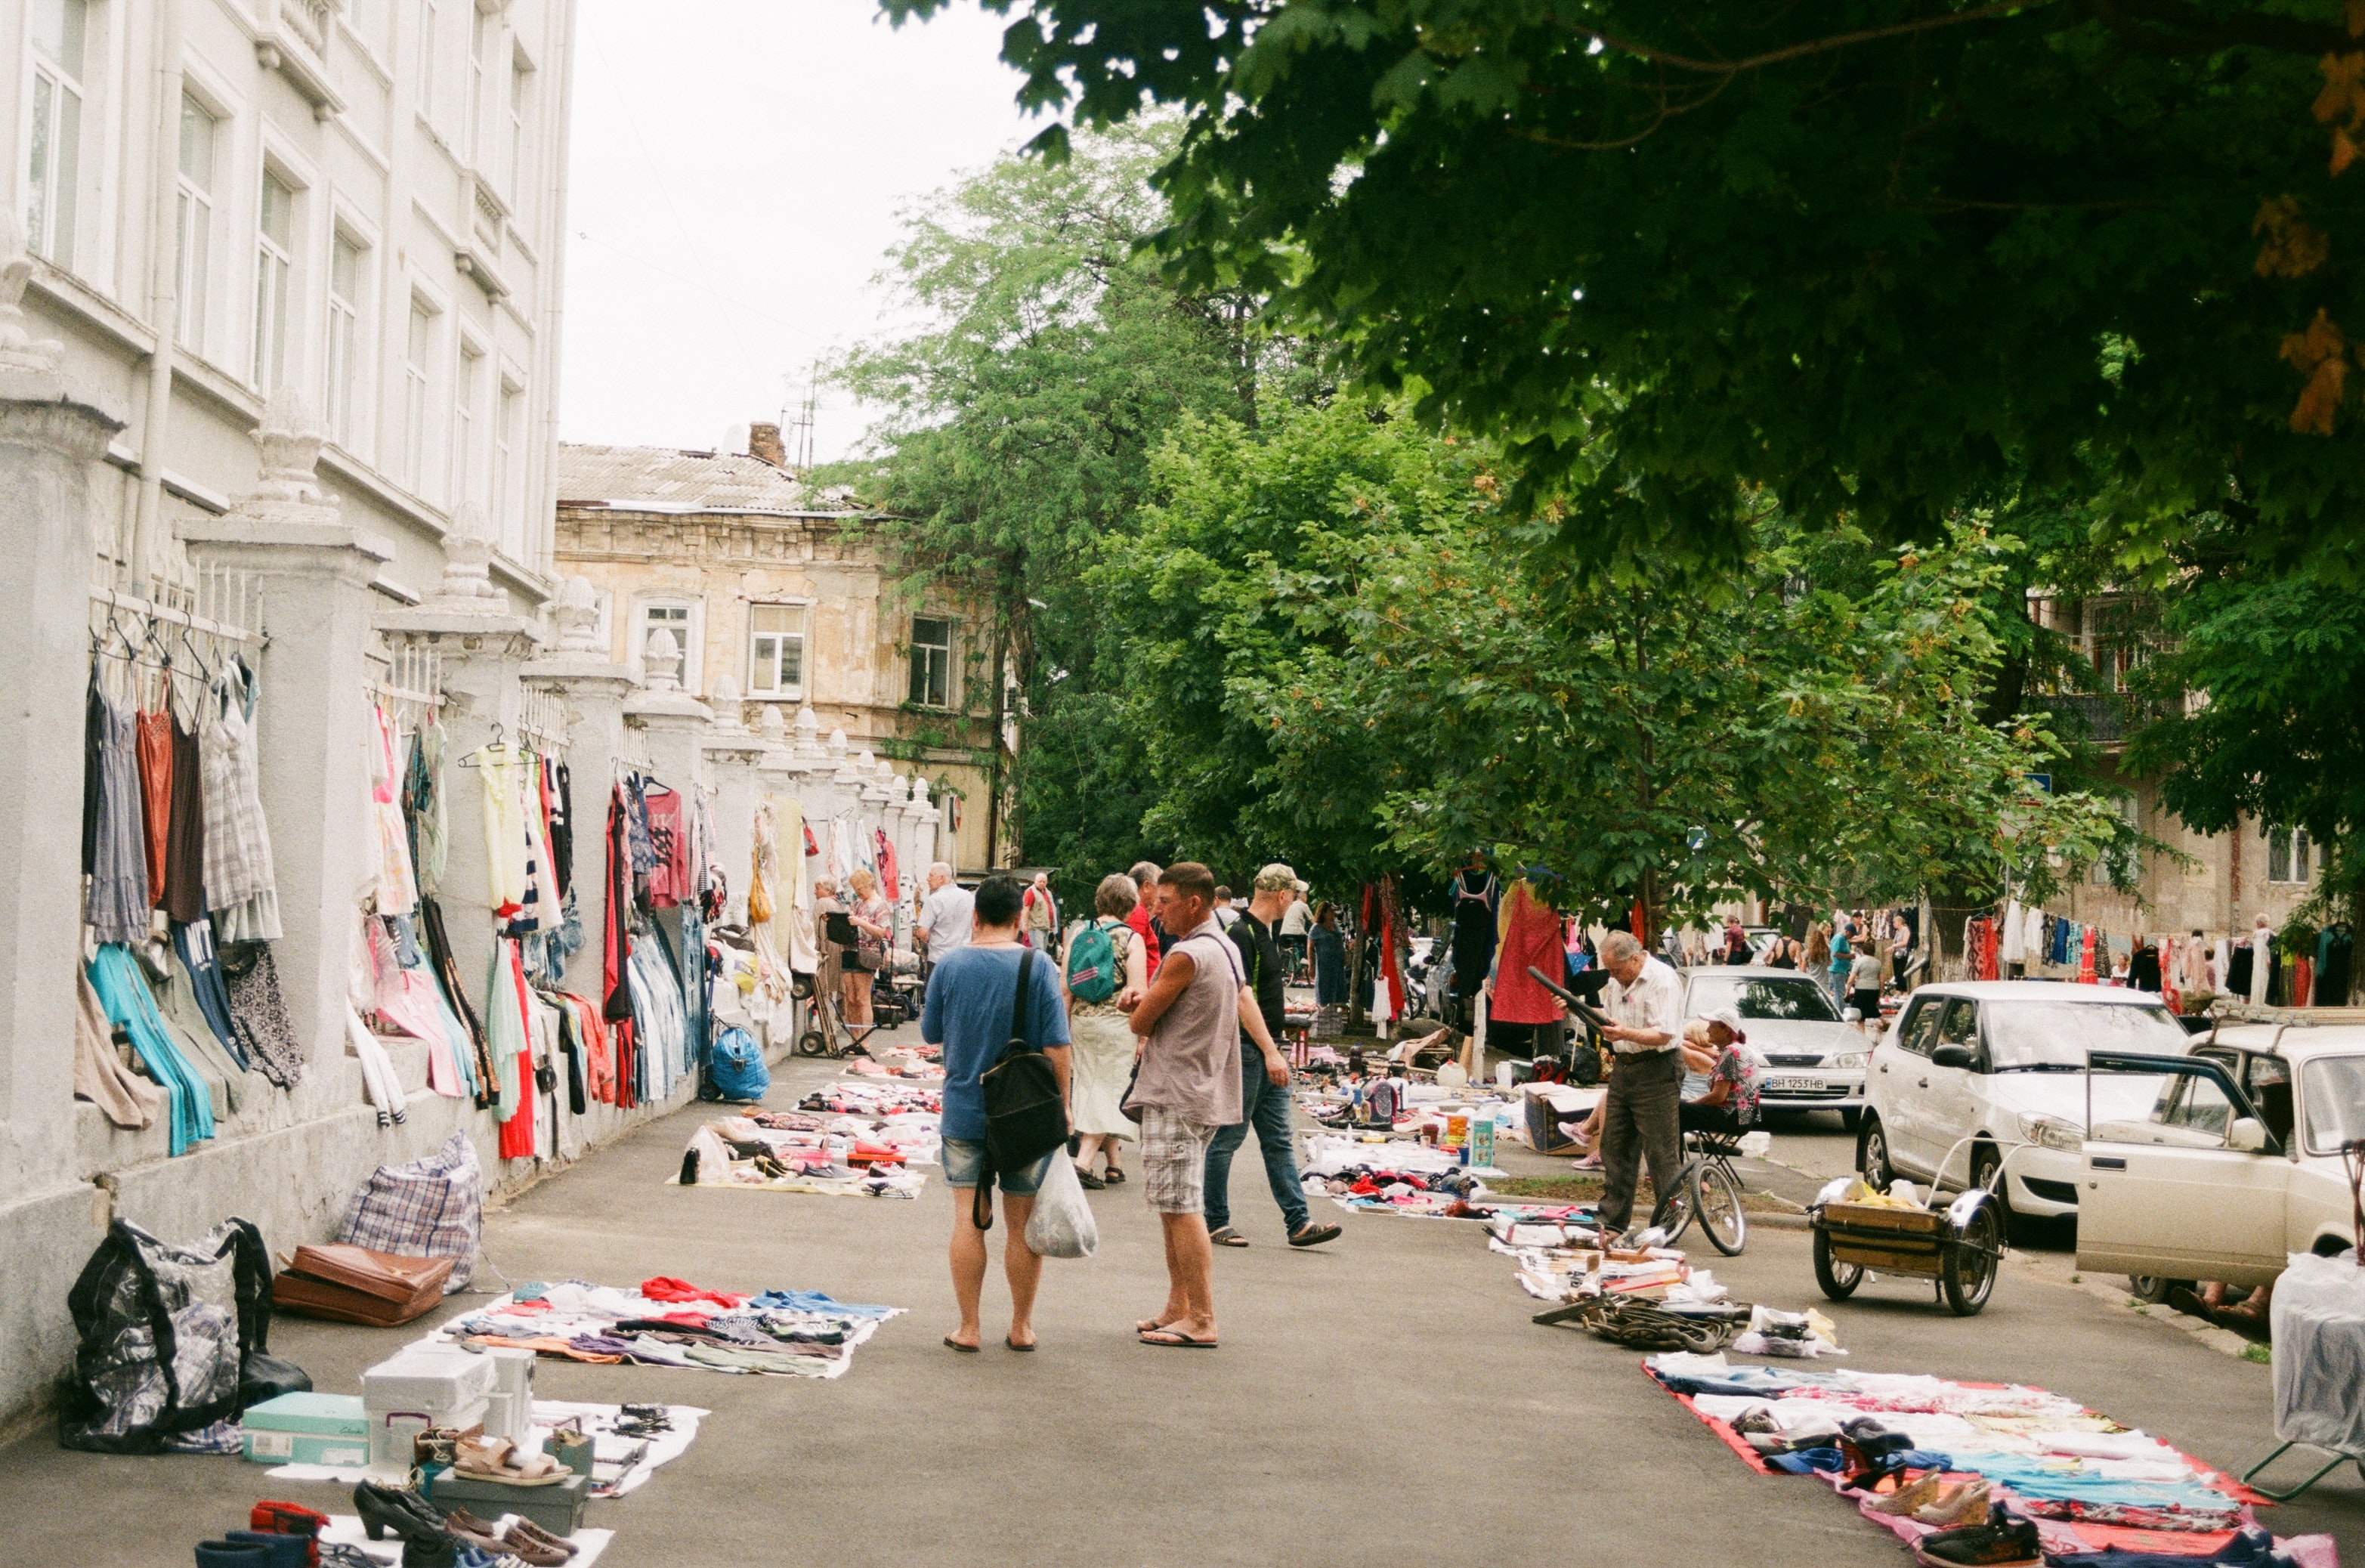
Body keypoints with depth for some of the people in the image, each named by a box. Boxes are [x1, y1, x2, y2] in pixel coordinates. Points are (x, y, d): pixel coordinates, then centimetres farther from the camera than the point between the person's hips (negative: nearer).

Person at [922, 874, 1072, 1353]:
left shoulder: (951, 964, -4)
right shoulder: (1037, 966, -9)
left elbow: (931, 1034, 7)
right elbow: (1056, 1047, -10)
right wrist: (1062, 1106, -1)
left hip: (964, 1111, 1)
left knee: (968, 1220, 6)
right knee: (1023, 1224, 9)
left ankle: (968, 1327, 7)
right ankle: (1021, 1327, 16)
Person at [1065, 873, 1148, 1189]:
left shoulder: (1079, 931, 3)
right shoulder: (1131, 938, -8)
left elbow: (1065, 986, 3)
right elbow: (1139, 992, -11)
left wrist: (1065, 1026, 12)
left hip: (1081, 1019, 5)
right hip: (1115, 1022, -4)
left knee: (1091, 1087, 14)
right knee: (1108, 1091, 2)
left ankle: (1113, 1164, 21)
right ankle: (1084, 1161, -11)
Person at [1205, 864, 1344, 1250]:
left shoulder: (1265, 933, 14)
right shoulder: (1241, 935, -16)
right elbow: (1243, 1000, -22)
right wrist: (1270, 1052, -24)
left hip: (1268, 1051, 10)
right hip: (1246, 1049, -10)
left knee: (1279, 1141, 7)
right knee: (1227, 1139, 0)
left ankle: (1299, 1222, 7)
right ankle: (1215, 1223, 8)